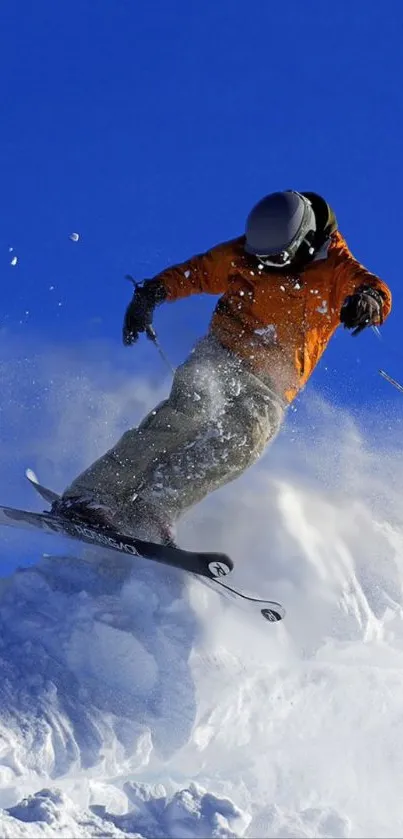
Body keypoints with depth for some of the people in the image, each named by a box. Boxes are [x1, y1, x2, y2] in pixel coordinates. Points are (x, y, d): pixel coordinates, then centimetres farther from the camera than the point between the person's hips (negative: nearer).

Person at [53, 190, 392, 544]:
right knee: (187, 413, -30)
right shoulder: (241, 254, 9)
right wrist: (153, 292, 4)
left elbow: (375, 289, -16)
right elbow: (194, 272, 22)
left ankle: (150, 510, -46)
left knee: (245, 437, -33)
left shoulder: (334, 268, 2)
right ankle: (88, 498, -41)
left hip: (269, 388, -1)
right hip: (220, 358, 1)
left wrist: (368, 299, -40)